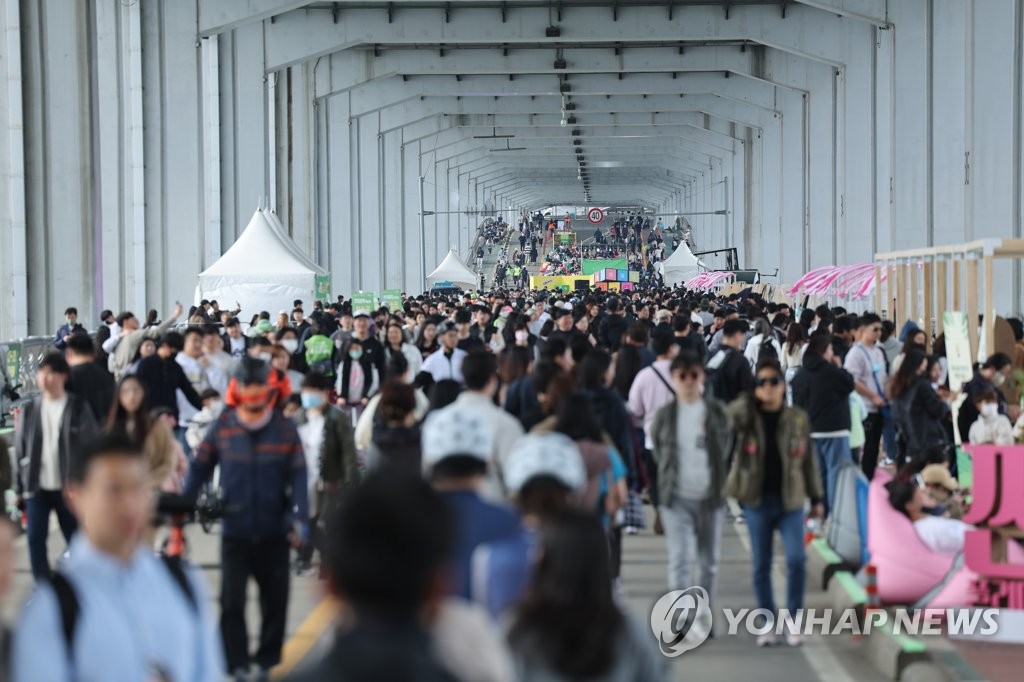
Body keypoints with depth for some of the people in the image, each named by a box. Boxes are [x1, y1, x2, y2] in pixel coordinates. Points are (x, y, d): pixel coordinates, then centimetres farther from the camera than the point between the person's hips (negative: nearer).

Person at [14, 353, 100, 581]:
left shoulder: (79, 408, -4)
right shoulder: (29, 409, 5)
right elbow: (20, 448, 7)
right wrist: (20, 485, 3)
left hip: (68, 487, -2)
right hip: (37, 487, 2)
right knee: (36, 539, -2)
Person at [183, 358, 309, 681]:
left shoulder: (285, 430, -3)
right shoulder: (222, 428, -2)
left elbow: (298, 476, -5)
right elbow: (199, 469, 2)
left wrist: (300, 518, -17)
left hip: (273, 532, 1)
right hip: (235, 531, -1)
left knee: (275, 600, 10)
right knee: (232, 600, -6)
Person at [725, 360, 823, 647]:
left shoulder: (798, 418, 4)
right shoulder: (747, 417, 2)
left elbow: (809, 460, 9)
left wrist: (816, 498, 9)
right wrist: (749, 399, -28)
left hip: (790, 500, 0)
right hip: (757, 500, 0)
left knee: (796, 559, -12)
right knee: (761, 566, 6)